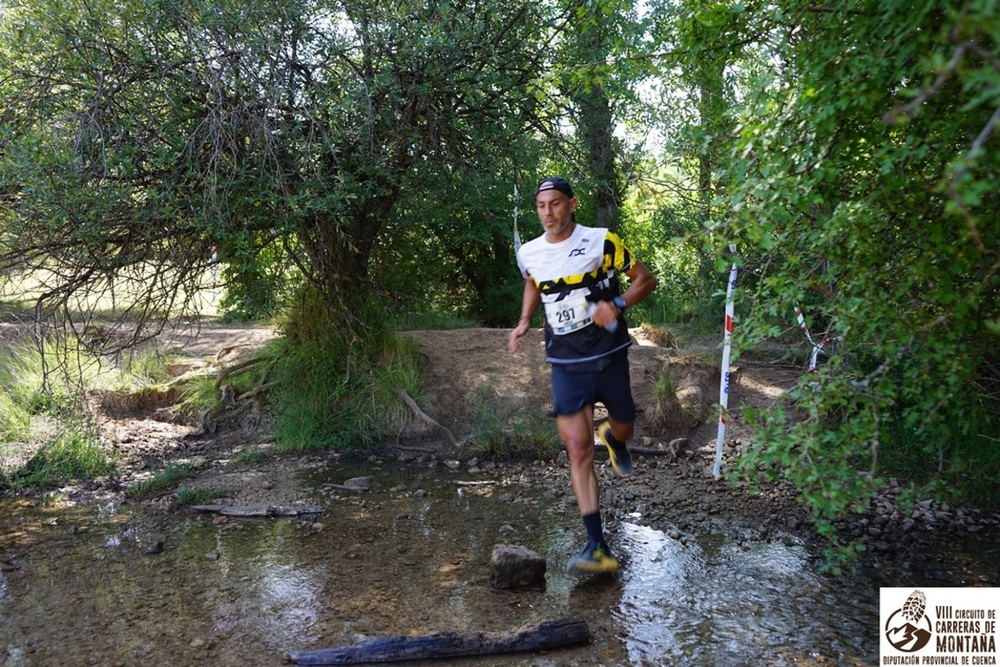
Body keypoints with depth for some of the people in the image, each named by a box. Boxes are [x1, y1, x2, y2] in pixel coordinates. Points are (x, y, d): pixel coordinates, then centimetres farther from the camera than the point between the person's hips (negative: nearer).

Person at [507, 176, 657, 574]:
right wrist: (524, 321, 7)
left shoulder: (602, 241, -10)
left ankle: (614, 439, 57)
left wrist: (617, 304, -22)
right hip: (565, 364, 1)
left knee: (623, 428, 15)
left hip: (608, 357, -1)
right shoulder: (529, 254, 1)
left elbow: (646, 279, -3)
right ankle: (598, 547, -4)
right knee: (578, 450, -7)